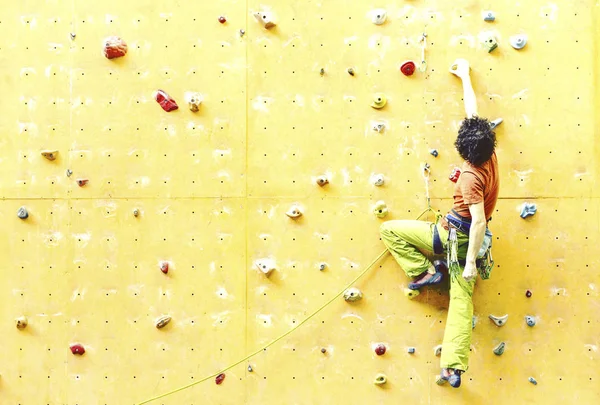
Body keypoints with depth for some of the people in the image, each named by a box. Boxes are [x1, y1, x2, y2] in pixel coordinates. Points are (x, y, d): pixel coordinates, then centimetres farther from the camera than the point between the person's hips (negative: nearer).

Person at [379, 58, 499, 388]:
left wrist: (470, 261, -27)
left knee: (389, 230, -1)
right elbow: (472, 112, 10)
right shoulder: (490, 156, 0)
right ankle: (454, 369, 5)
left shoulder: (471, 177, -22)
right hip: (468, 238, 8)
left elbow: (479, 221, -28)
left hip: (452, 234, -8)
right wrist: (465, 75, 20)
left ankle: (425, 272, 4)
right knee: (462, 301, 5)